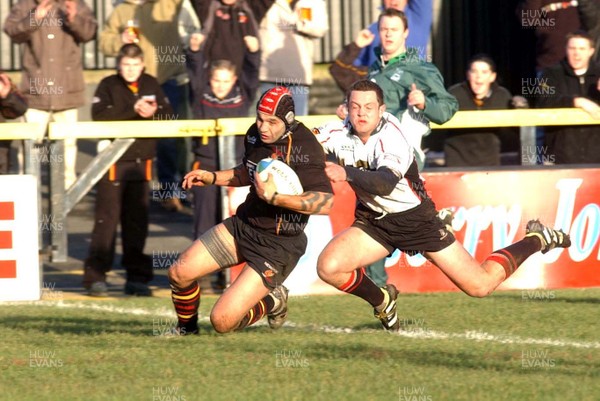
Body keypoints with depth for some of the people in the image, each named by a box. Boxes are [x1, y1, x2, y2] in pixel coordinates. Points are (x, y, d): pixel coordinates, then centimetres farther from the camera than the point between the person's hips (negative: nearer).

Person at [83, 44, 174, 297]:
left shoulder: (151, 85, 10)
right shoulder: (108, 86, -3)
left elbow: (169, 114, 6)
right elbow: (99, 115, -18)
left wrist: (154, 113, -16)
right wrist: (133, 109, -24)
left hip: (142, 161, 4)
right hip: (114, 162, -4)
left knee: (137, 221, 8)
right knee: (106, 219, -6)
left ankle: (137, 277, 14)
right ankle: (95, 276, -4)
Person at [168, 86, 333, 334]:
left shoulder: (303, 148, -24)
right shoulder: (255, 134, 0)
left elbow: (326, 202, -33)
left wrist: (274, 197, -36)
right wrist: (212, 178, 10)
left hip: (278, 246, -7)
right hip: (243, 225, 7)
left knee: (222, 321, -15)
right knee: (179, 273, -3)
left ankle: (273, 302, 16)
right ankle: (186, 329, 27)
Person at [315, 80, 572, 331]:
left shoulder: (390, 137, -27)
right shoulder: (339, 134, -12)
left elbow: (385, 183, -44)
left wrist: (347, 174, -59)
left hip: (416, 220, -4)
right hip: (374, 221, 4)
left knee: (480, 286, -2)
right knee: (328, 267, -21)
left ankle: (537, 240, 26)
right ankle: (381, 301, 11)